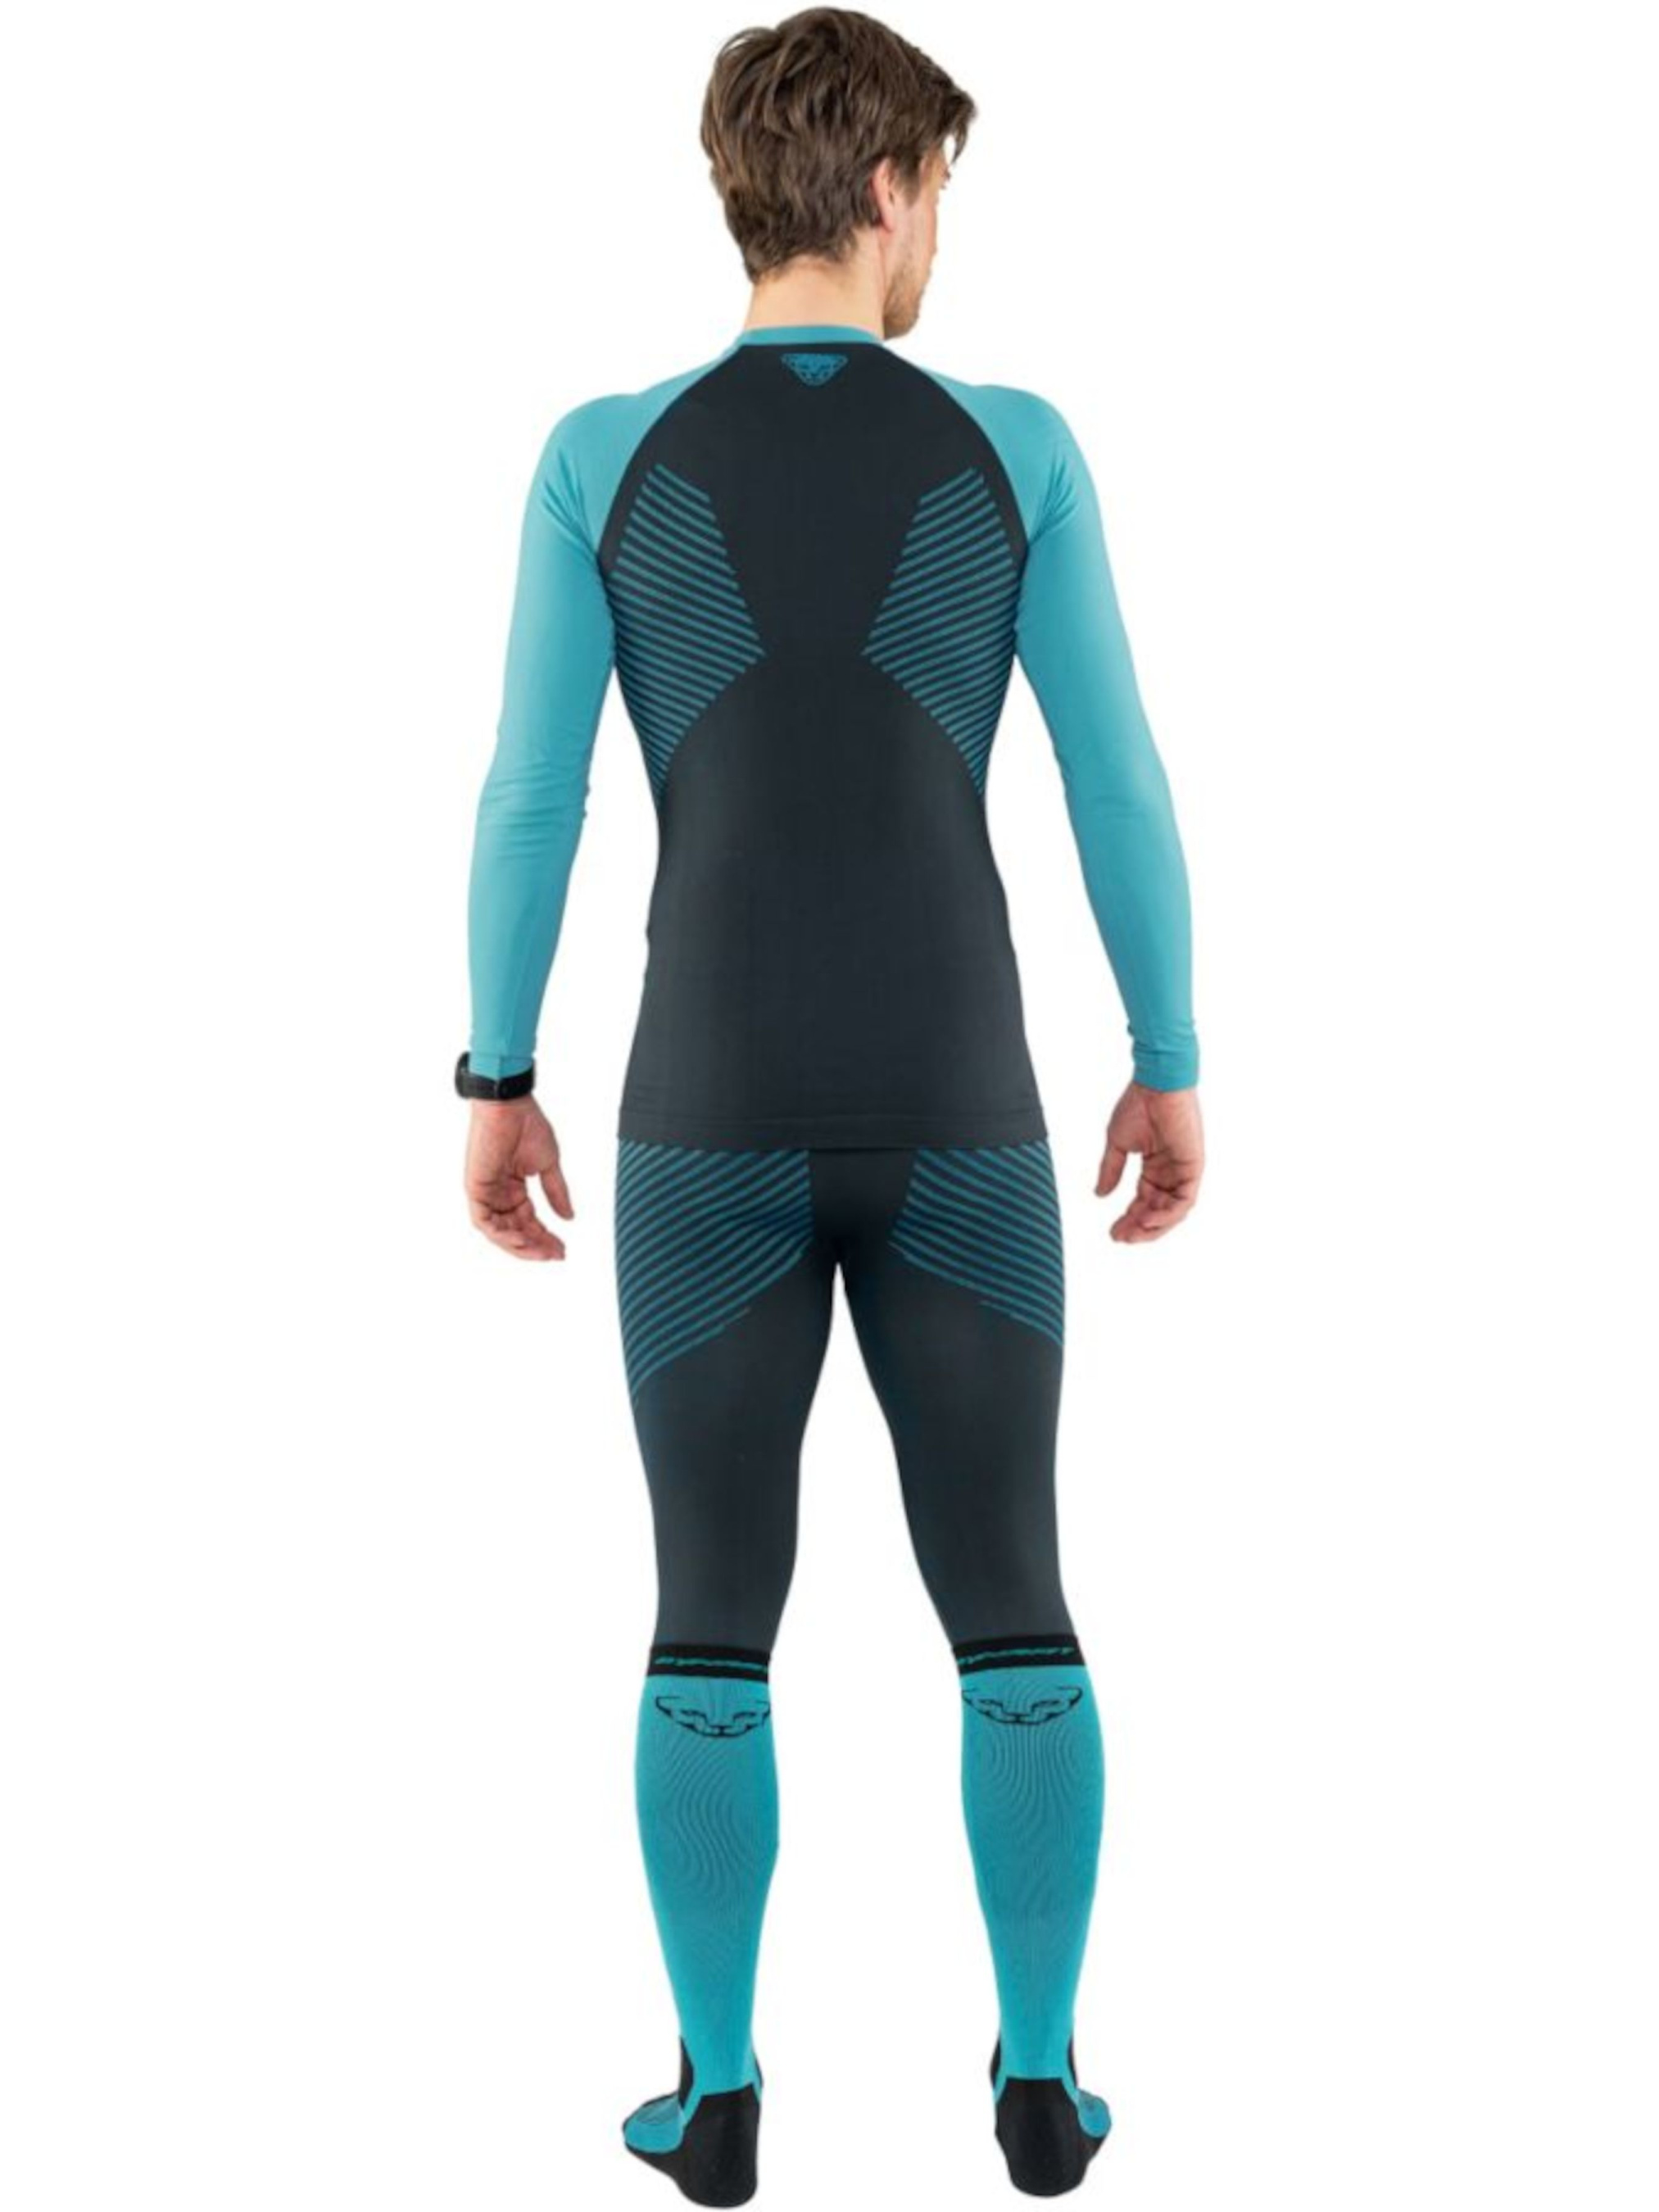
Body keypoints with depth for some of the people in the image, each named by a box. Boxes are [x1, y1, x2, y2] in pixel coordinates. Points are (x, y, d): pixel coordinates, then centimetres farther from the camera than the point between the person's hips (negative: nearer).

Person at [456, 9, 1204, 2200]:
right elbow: (1121, 790, -2)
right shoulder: (1015, 444, -2)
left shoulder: (603, 455, -2)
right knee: (1012, 1613, 13)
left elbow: (529, 798, -4)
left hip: (715, 1131, 0)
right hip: (956, 1128, 0)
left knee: (715, 1627, 12)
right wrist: (1174, 1070, 9)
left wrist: (497, 1084, 7)